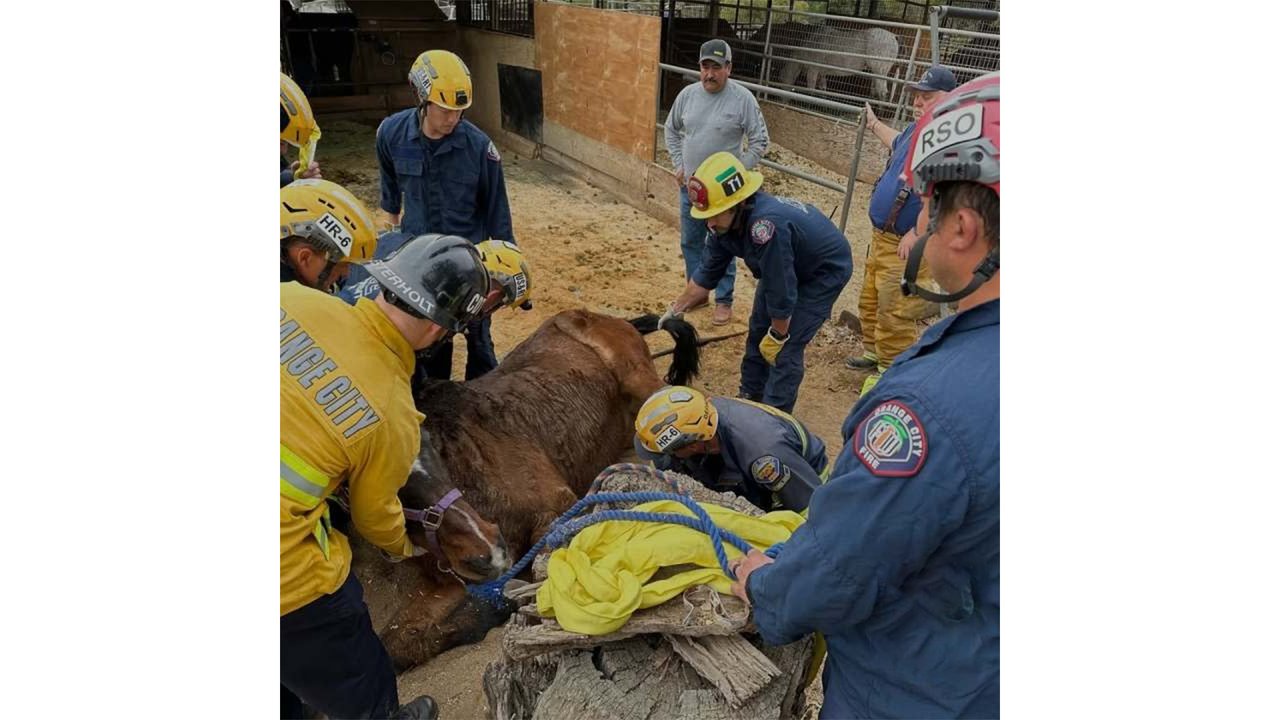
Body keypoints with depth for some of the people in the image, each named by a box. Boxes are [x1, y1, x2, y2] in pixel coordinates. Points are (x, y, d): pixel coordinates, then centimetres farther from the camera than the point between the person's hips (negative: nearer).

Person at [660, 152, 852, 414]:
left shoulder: (766, 225, -43)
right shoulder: (725, 221, -17)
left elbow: (781, 292, -35)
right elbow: (707, 273, -2)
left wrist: (777, 337, -20)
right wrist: (674, 311, 0)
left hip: (826, 268, -8)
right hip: (787, 265, 8)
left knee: (787, 347, -12)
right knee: (758, 330, 13)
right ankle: (750, 397, 31)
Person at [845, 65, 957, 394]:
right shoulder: (914, 130, 9)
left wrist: (917, 234, -30)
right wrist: (874, 125, 47)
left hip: (909, 248, -10)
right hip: (880, 239, 10)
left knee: (895, 316, -4)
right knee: (870, 305, 22)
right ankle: (874, 353, 41)